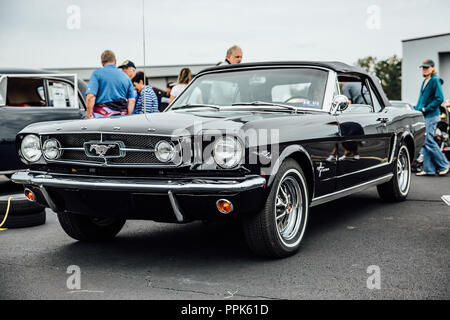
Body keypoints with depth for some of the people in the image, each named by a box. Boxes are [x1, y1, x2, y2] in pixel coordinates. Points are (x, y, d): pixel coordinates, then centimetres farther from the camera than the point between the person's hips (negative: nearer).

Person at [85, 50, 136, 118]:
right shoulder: (125, 77, 17)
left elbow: (90, 97, -8)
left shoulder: (97, 73, 4)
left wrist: (89, 117, -5)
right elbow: (132, 100, 10)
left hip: (102, 115, -4)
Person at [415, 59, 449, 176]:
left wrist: (426, 109, -16)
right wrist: (417, 109, 12)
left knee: (428, 141, -11)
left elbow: (439, 98, -17)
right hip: (423, 116, 9)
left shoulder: (435, 80, -10)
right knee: (424, 142, 7)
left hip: (431, 115, -9)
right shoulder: (425, 81, 17)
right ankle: (428, 169, 11)